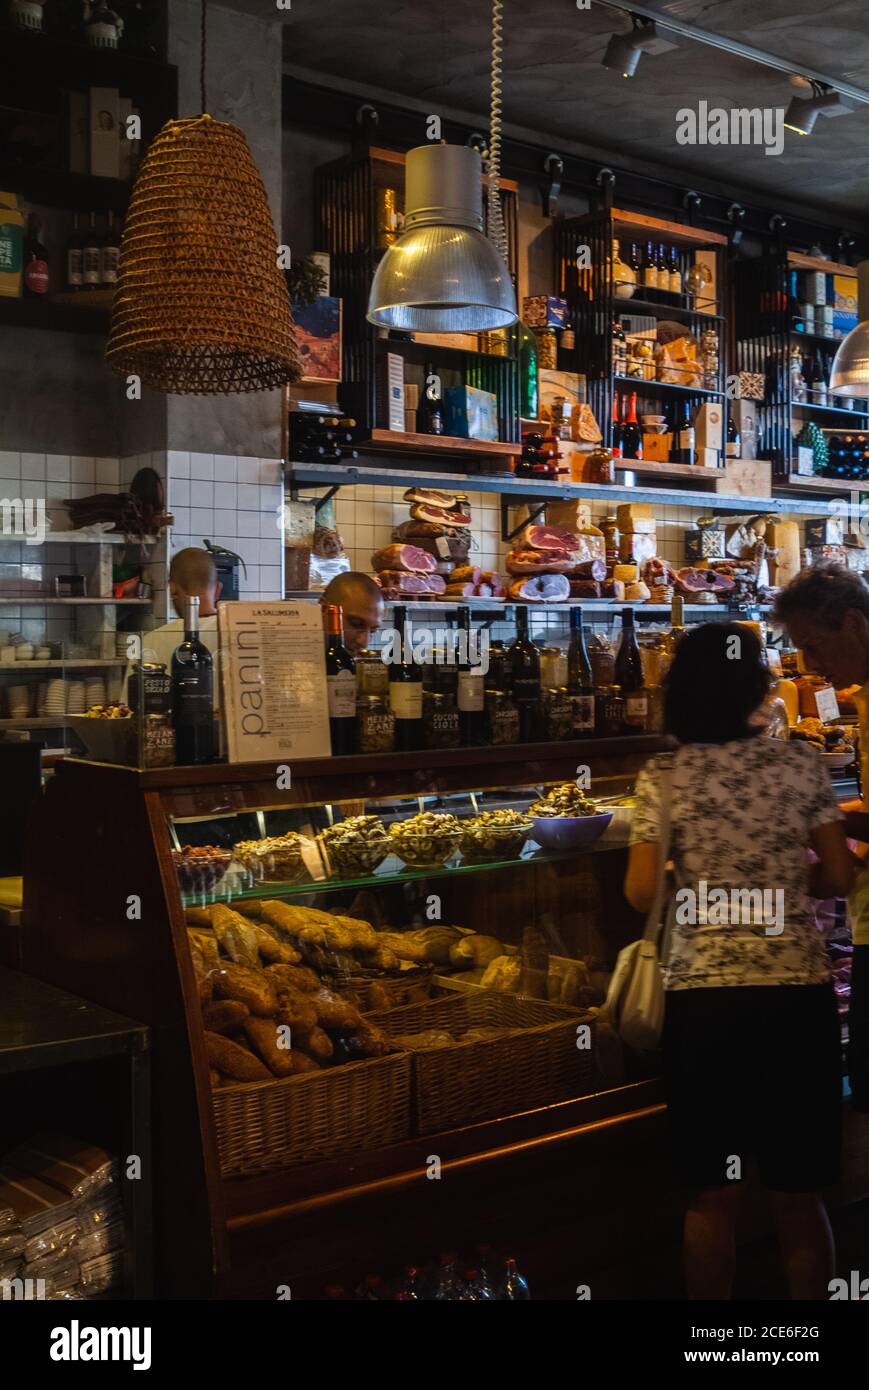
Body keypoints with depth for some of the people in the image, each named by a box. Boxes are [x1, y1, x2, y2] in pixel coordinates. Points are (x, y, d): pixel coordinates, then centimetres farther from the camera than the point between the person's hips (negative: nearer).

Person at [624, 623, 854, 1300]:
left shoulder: (661, 777, -3)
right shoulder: (801, 764, -1)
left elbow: (641, 893, -6)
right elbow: (838, 877, 0)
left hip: (701, 994, -1)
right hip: (798, 990, 1)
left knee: (712, 1193, 10)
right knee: (799, 1193, 13)